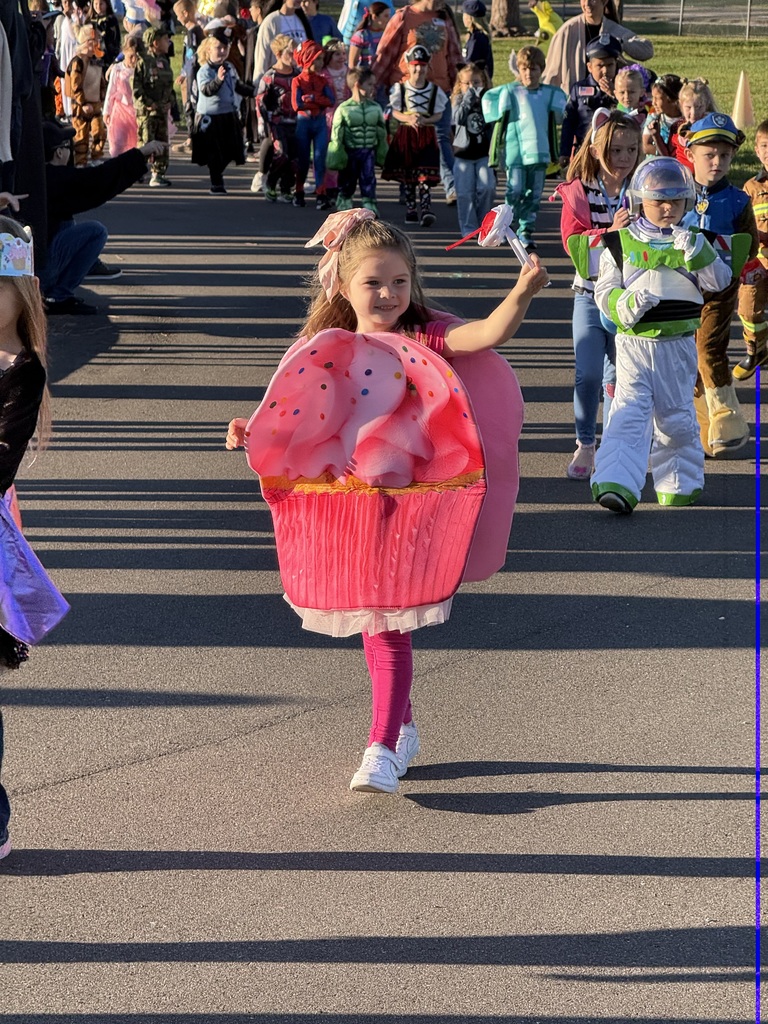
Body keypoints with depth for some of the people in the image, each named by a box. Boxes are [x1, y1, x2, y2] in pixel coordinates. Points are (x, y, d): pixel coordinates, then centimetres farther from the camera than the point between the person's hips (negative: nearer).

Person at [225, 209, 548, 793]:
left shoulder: (425, 340, -5)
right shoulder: (327, 351, 5)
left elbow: (490, 334, -21)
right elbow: (301, 430, 12)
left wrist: (523, 293, -38)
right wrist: (251, 436, -5)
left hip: (406, 506, -4)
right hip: (345, 507, 4)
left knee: (390, 627, -8)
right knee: (371, 627, 15)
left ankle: (382, 750, -8)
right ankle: (403, 729, 33)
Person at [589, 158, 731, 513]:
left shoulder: (694, 242, 6)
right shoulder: (621, 243, 1)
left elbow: (719, 281, -3)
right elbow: (604, 291, 0)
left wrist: (695, 252, -18)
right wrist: (628, 304, -21)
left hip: (678, 346, 2)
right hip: (634, 341, -2)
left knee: (677, 416, 11)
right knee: (629, 412, -14)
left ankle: (679, 482, 27)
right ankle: (617, 484, -23)